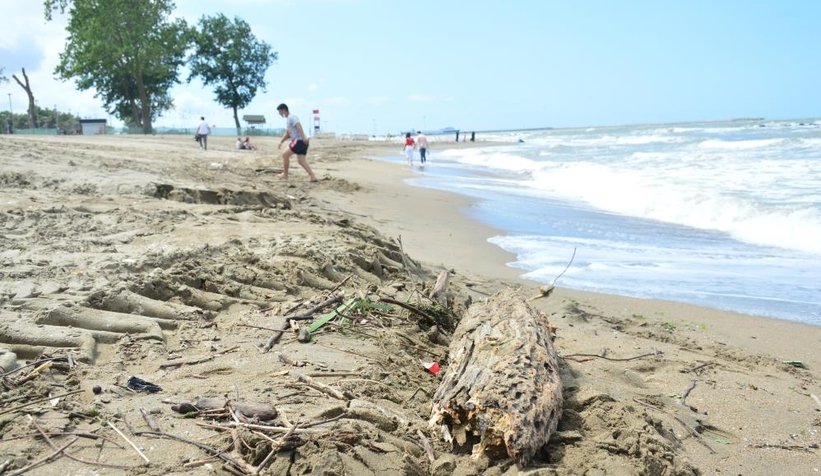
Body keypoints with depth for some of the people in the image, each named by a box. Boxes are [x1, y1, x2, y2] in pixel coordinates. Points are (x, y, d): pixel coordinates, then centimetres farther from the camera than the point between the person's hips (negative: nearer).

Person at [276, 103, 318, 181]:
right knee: (301, 160, 4)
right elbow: (287, 133, 30)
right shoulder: (287, 120, 23)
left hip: (300, 141, -10)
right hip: (299, 141, 10)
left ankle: (285, 174, 8)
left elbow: (298, 126, -25)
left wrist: (303, 137, -37)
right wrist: (281, 141, 22)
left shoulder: (292, 117, -9)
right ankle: (313, 177, -4)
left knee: (285, 155, -2)